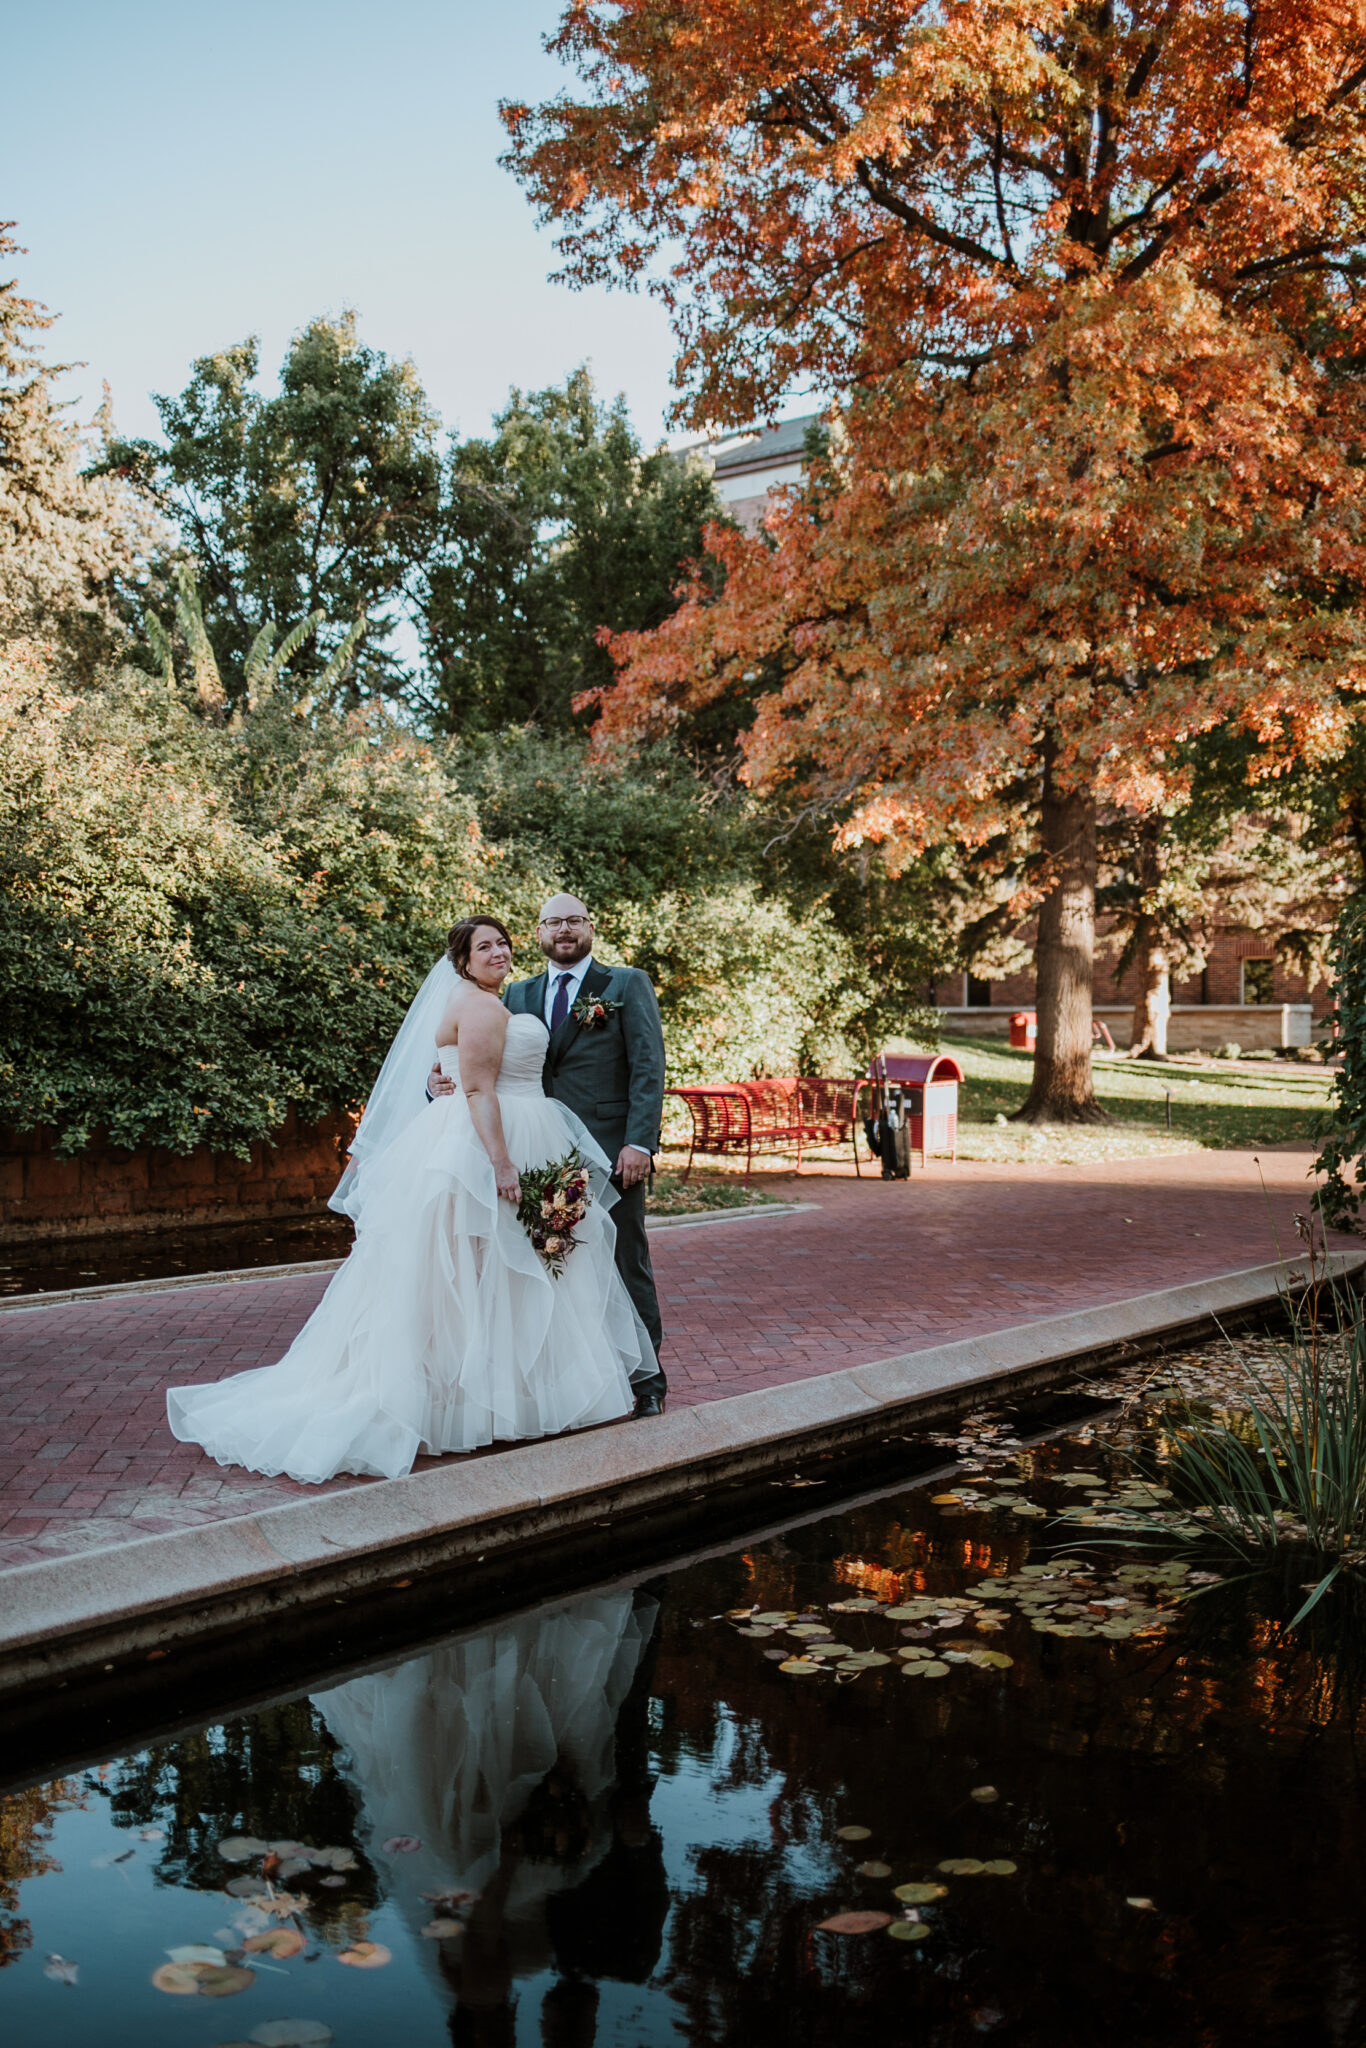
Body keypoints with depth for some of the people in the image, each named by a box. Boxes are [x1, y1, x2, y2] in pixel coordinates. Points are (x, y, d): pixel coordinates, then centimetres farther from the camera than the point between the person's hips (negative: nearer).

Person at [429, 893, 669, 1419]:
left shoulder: (626, 985, 3)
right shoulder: (518, 995, 14)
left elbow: (648, 1066, -4)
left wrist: (640, 1143, -14)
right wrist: (442, 1082, -10)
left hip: (611, 1153, -4)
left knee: (626, 1268, 2)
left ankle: (646, 1383, 13)